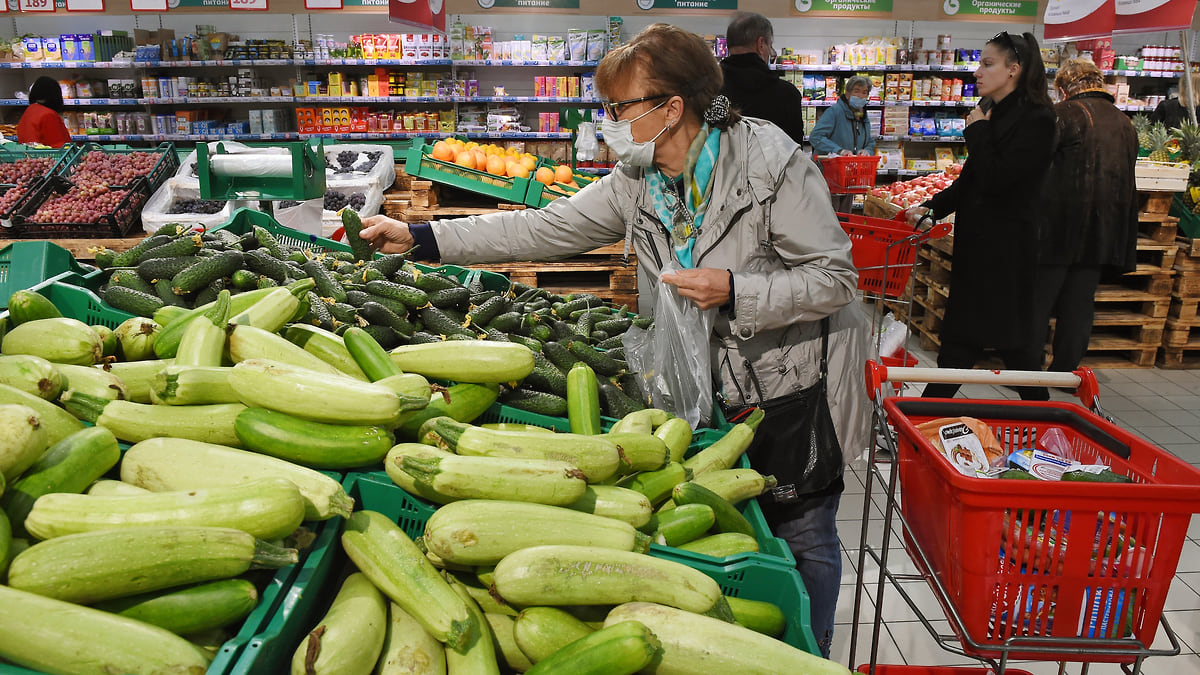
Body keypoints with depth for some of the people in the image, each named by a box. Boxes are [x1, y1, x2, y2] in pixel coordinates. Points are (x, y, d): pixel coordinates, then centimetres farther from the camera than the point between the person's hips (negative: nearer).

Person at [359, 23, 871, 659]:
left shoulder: (773, 163, -21)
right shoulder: (635, 181, -4)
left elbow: (835, 278, -18)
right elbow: (544, 229, -5)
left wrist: (734, 290, -30)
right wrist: (420, 236, -7)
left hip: (797, 389, -5)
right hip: (713, 387, 5)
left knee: (802, 537, 10)